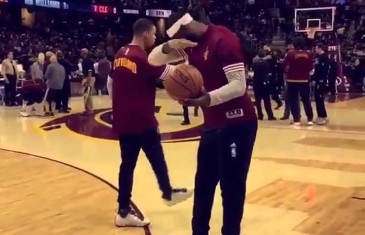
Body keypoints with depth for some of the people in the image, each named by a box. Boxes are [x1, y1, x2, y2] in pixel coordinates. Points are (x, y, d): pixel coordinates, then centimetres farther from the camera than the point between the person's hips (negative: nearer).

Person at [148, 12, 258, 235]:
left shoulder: (224, 40, -19)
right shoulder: (190, 44, 6)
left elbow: (238, 86, -26)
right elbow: (153, 60, 9)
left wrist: (207, 99, -39)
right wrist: (169, 46, -13)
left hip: (237, 123, -8)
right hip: (212, 123, 8)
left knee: (231, 185, 0)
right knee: (203, 183, 15)